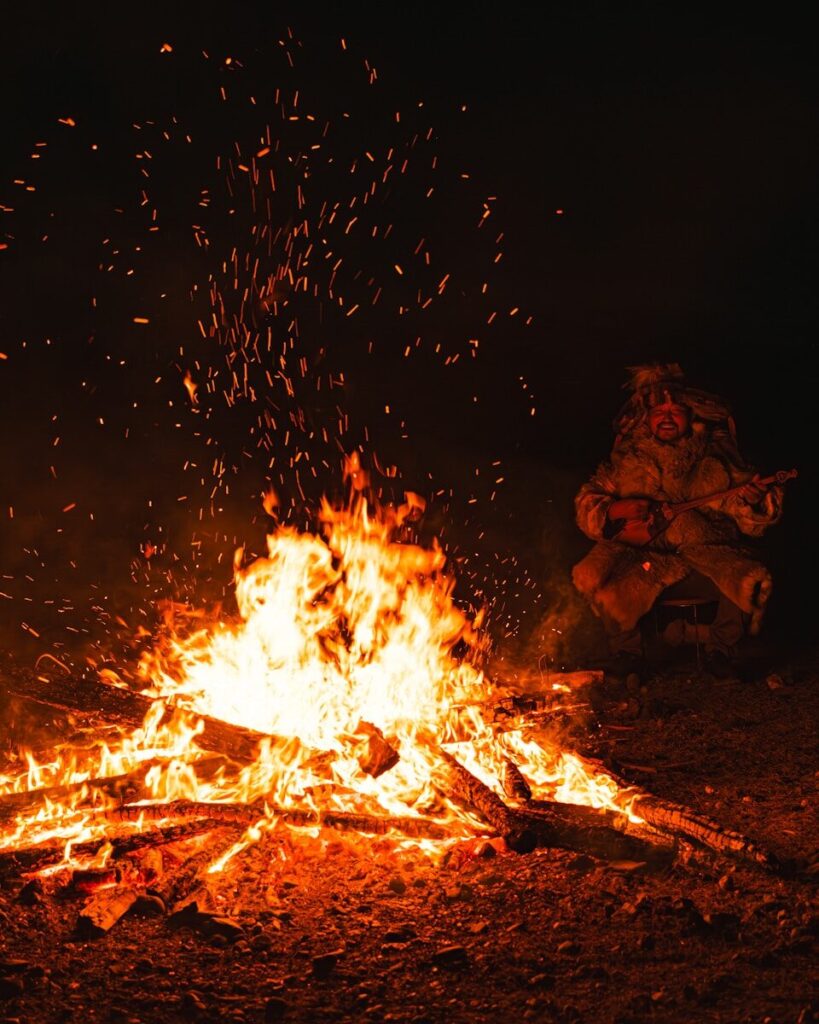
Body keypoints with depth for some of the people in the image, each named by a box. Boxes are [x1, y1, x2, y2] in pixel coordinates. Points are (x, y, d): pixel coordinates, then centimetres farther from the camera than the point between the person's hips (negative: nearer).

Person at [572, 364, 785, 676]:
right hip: (643, 557, 0)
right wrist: (613, 512, -10)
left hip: (708, 555, 0)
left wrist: (751, 500, -15)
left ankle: (721, 645, 4)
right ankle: (626, 648, 1)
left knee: (753, 582, -28)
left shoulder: (716, 460, 10)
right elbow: (587, 503, 12)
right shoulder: (626, 462, 10)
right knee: (590, 577, -27)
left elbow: (754, 521, 9)